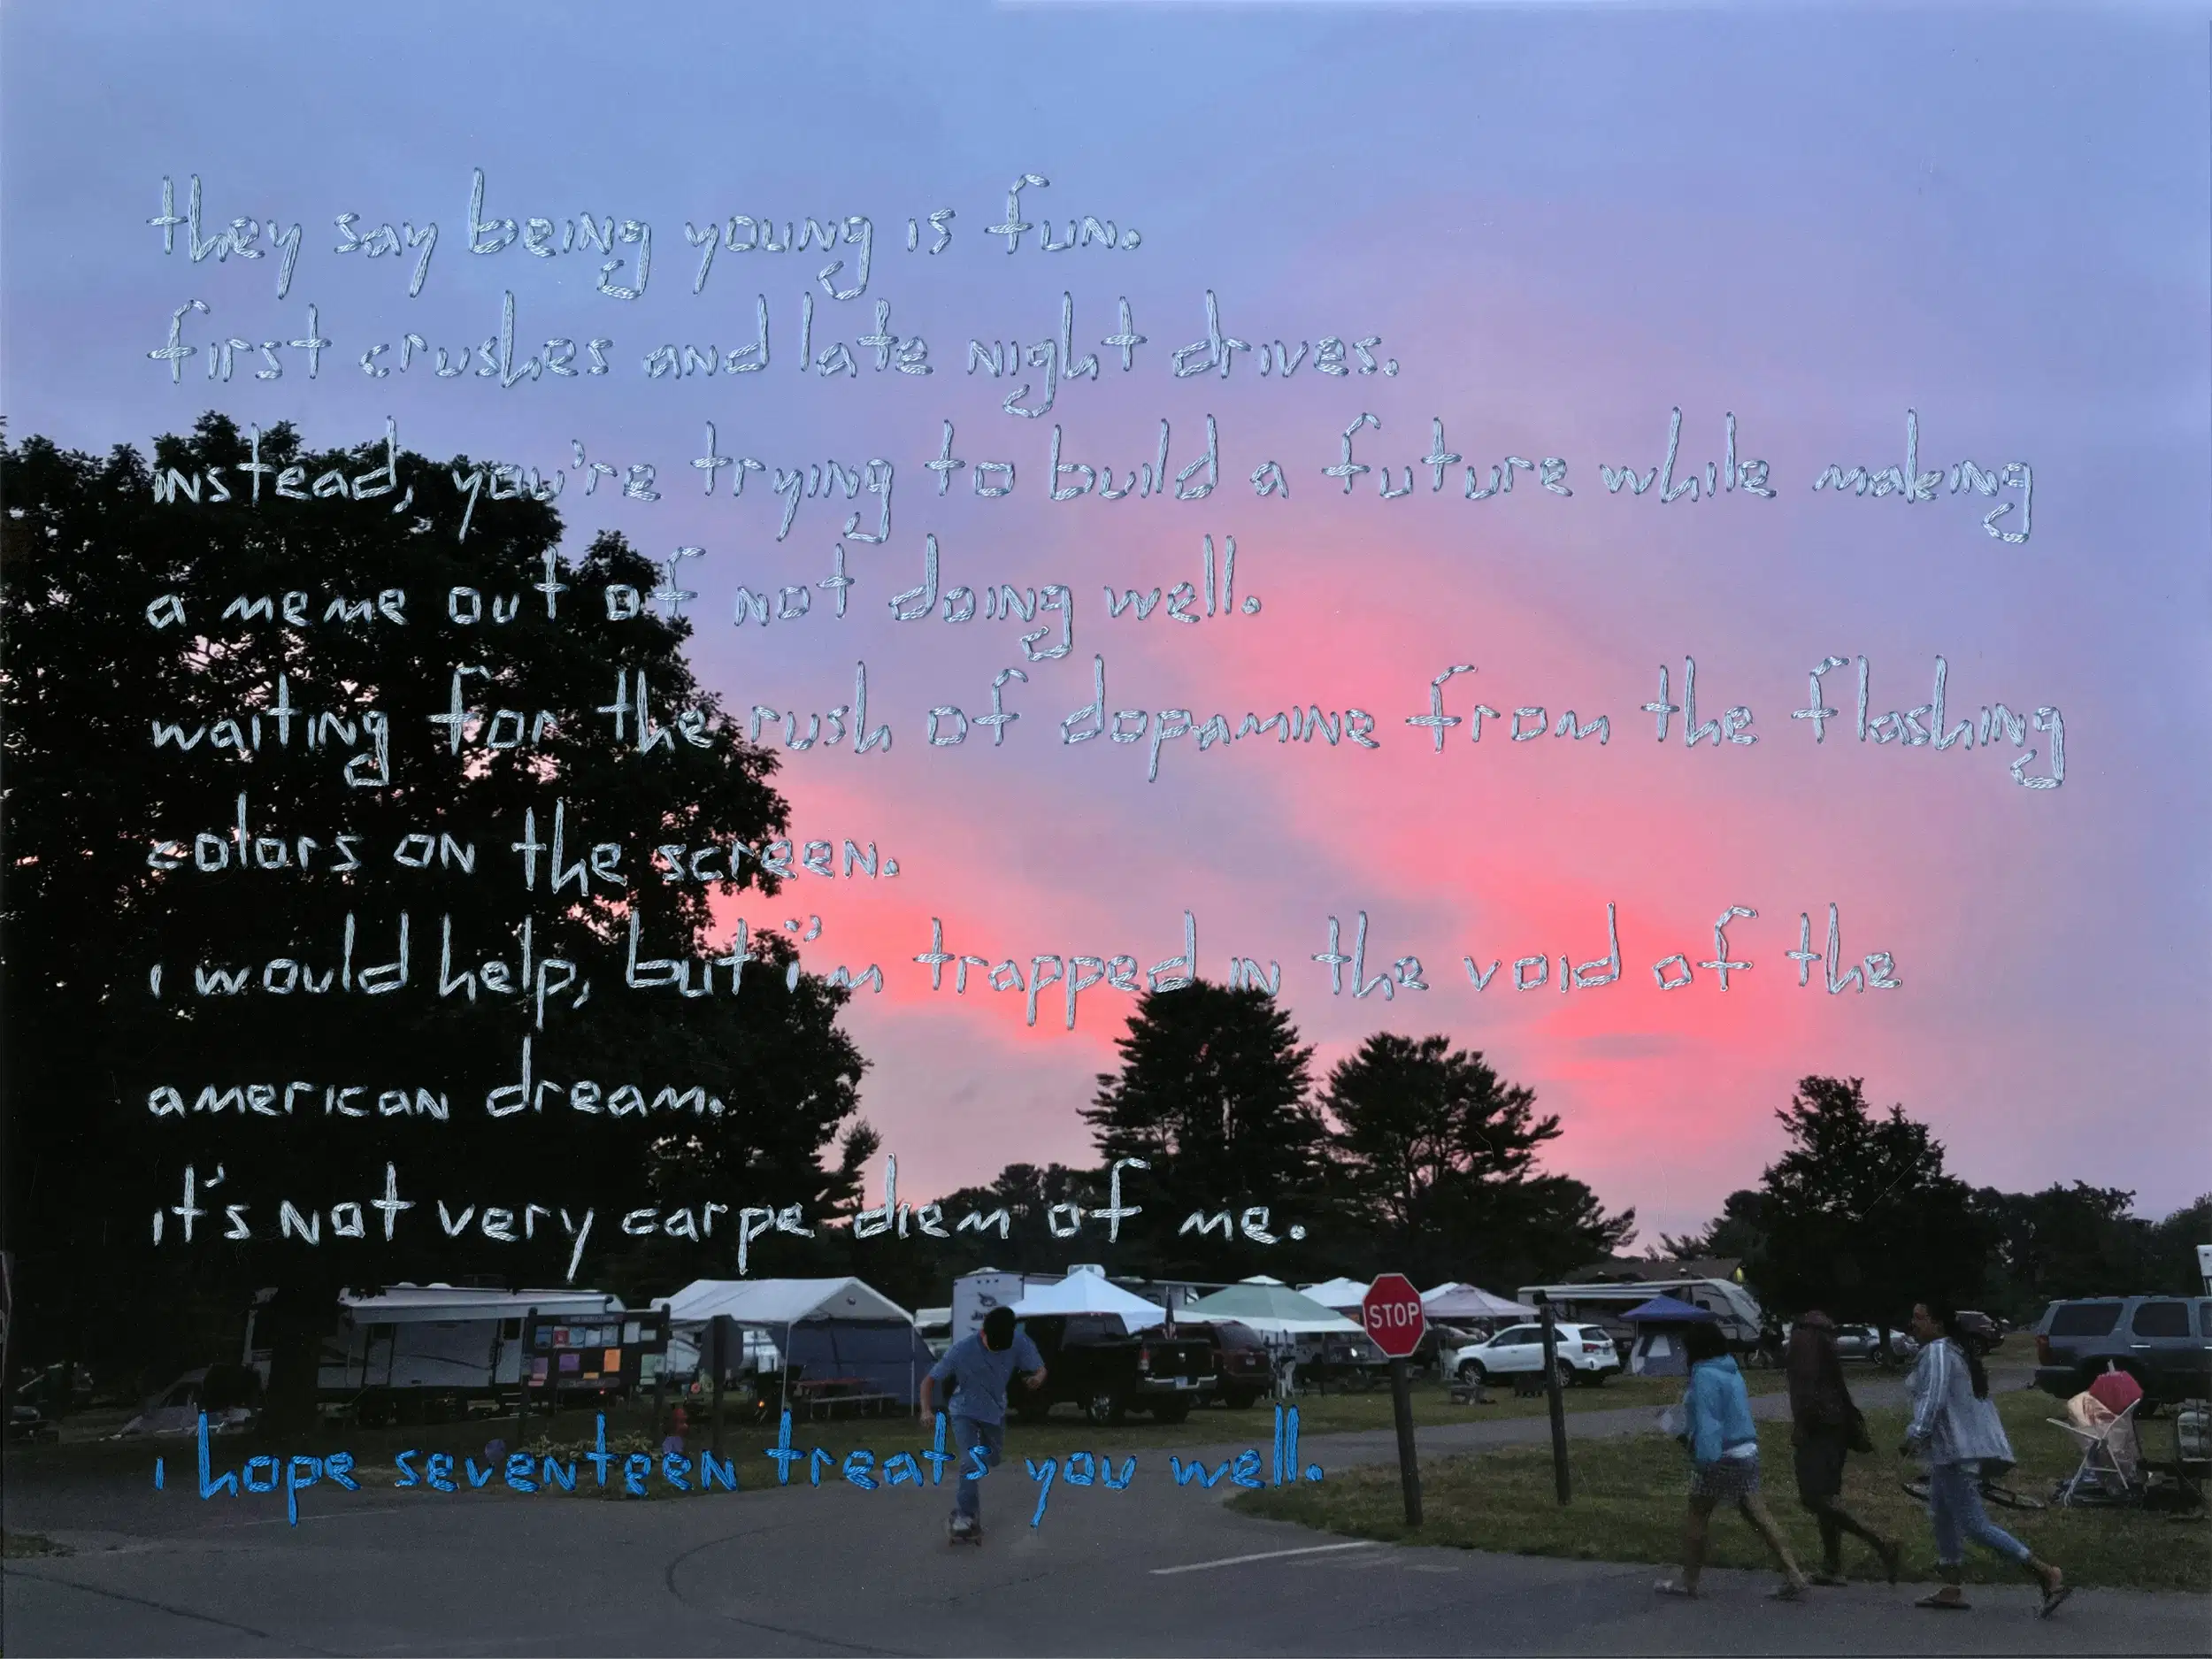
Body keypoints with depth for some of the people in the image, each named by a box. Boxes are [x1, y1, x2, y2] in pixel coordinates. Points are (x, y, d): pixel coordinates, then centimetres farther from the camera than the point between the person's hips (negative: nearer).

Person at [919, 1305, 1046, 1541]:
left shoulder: (1019, 1342, -24)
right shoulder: (962, 1350, -31)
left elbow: (1040, 1368, -15)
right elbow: (929, 1381, -23)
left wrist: (1038, 1378, -40)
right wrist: (927, 1410, -40)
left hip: (995, 1411, 4)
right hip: (965, 1412, -4)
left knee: (993, 1460, 23)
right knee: (972, 1463, -21)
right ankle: (964, 1515, -8)